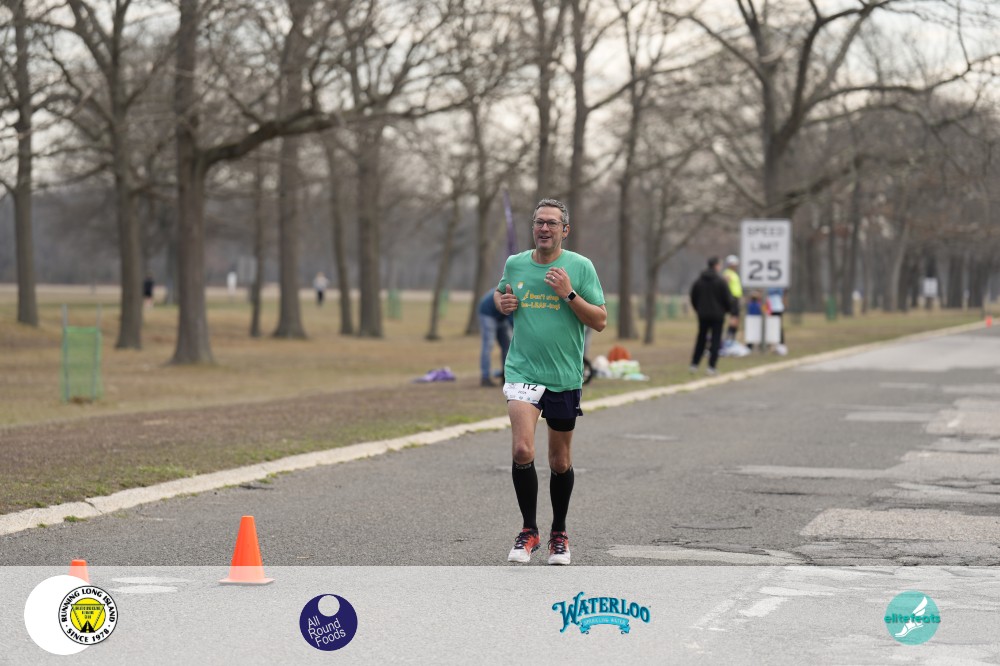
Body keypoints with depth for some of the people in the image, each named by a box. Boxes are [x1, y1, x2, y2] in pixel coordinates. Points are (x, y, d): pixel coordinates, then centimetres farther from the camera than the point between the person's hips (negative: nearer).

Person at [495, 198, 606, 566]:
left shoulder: (580, 267, -3)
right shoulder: (514, 264, 5)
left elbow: (600, 321, -5)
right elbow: (500, 294, 25)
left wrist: (568, 294, -17)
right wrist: (502, 302, 2)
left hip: (565, 377, 0)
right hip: (522, 370, 1)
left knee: (560, 462, 10)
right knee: (522, 450, -17)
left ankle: (559, 534, 28)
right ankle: (528, 531, -3)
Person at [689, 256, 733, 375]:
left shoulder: (698, 281, 2)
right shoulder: (720, 281, -12)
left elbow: (693, 298, 6)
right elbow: (727, 298, -10)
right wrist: (728, 309, 9)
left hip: (703, 315, 4)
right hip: (717, 315, -4)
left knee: (701, 339, 14)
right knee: (715, 341, 0)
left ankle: (694, 364, 11)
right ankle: (711, 366, -5)